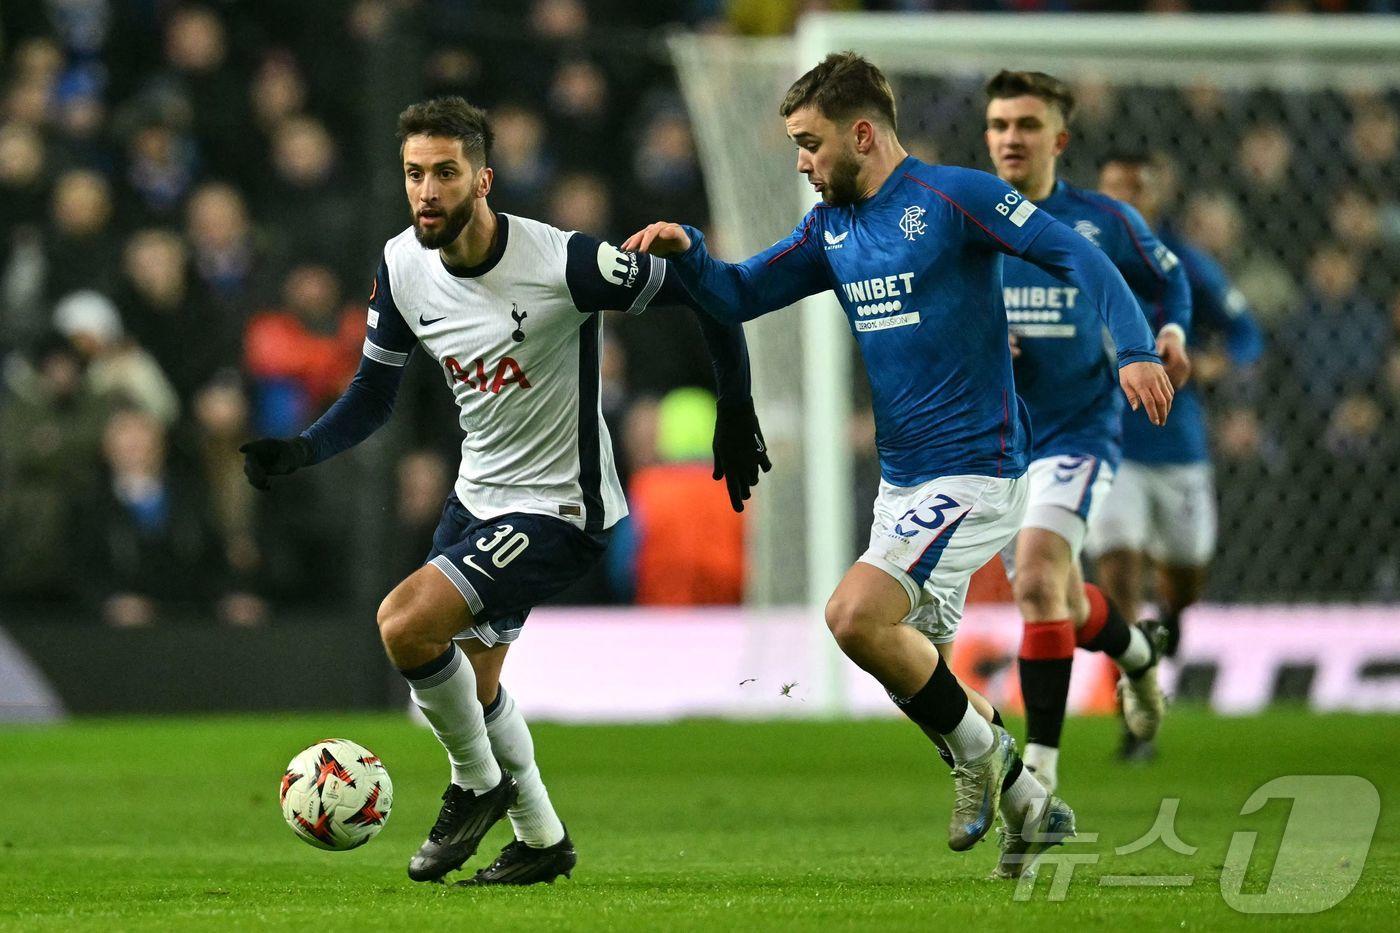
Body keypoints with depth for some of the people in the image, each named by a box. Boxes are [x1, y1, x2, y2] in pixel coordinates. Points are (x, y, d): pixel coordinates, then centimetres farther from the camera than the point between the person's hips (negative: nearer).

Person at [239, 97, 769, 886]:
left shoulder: (563, 263, -26)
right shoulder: (402, 267, -7)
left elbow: (706, 291, -14)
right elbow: (373, 396, 6)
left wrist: (736, 412, -5)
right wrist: (300, 451, -12)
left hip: (560, 506, -8)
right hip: (479, 495, 8)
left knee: (405, 622, -23)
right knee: (470, 681, 20)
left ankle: (478, 784, 1)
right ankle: (541, 839, 42)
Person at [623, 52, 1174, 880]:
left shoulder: (951, 196, -11)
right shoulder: (832, 228, 11)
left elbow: (1074, 255, -16)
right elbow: (741, 296, 14)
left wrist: (1135, 349, -30)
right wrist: (686, 253, -7)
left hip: (974, 470, -9)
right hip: (902, 479, 9)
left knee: (856, 616, -22)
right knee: (913, 666, 10)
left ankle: (981, 749, -1)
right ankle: (1030, 810, 25)